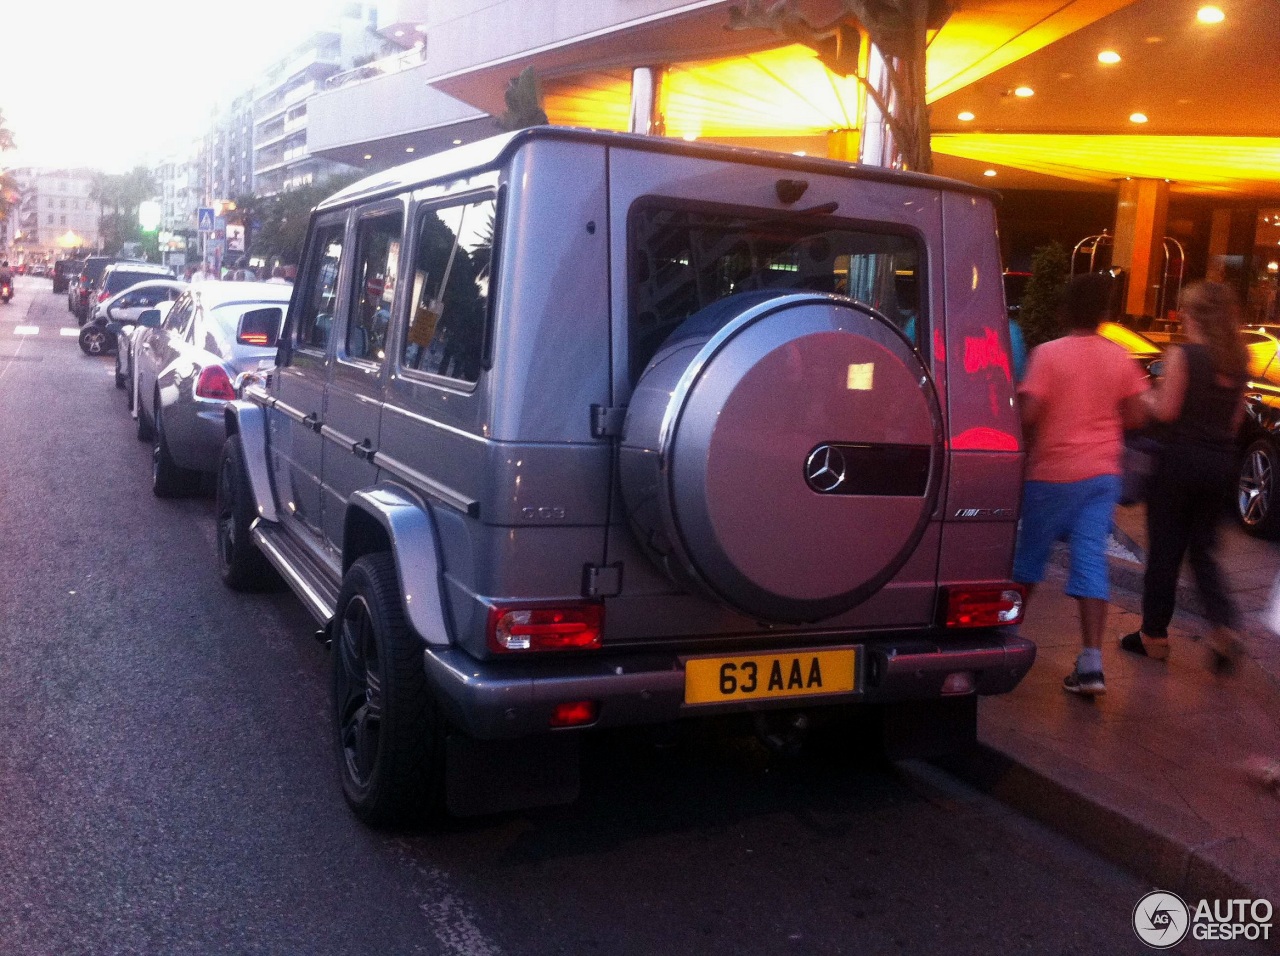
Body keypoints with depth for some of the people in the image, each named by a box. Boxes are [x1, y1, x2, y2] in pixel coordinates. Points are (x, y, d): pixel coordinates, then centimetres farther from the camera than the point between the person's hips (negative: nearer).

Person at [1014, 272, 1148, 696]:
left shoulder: (1048, 354, -11)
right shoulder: (1120, 358, 2)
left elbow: (1027, 415, -17)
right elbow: (1135, 416, 5)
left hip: (1053, 472, -3)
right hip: (1102, 472, 3)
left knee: (1030, 553, 13)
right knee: (1091, 561, -1)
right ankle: (1091, 664, -7)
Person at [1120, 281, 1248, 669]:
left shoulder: (1183, 355, -13)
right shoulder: (1238, 359, 6)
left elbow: (1166, 410, -13)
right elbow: (1236, 417, 10)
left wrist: (1147, 397, 6)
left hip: (1182, 458, -6)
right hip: (1220, 461, 6)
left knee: (1165, 549, 6)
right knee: (1202, 548, 16)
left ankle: (1153, 634, 15)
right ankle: (1223, 626, -3)